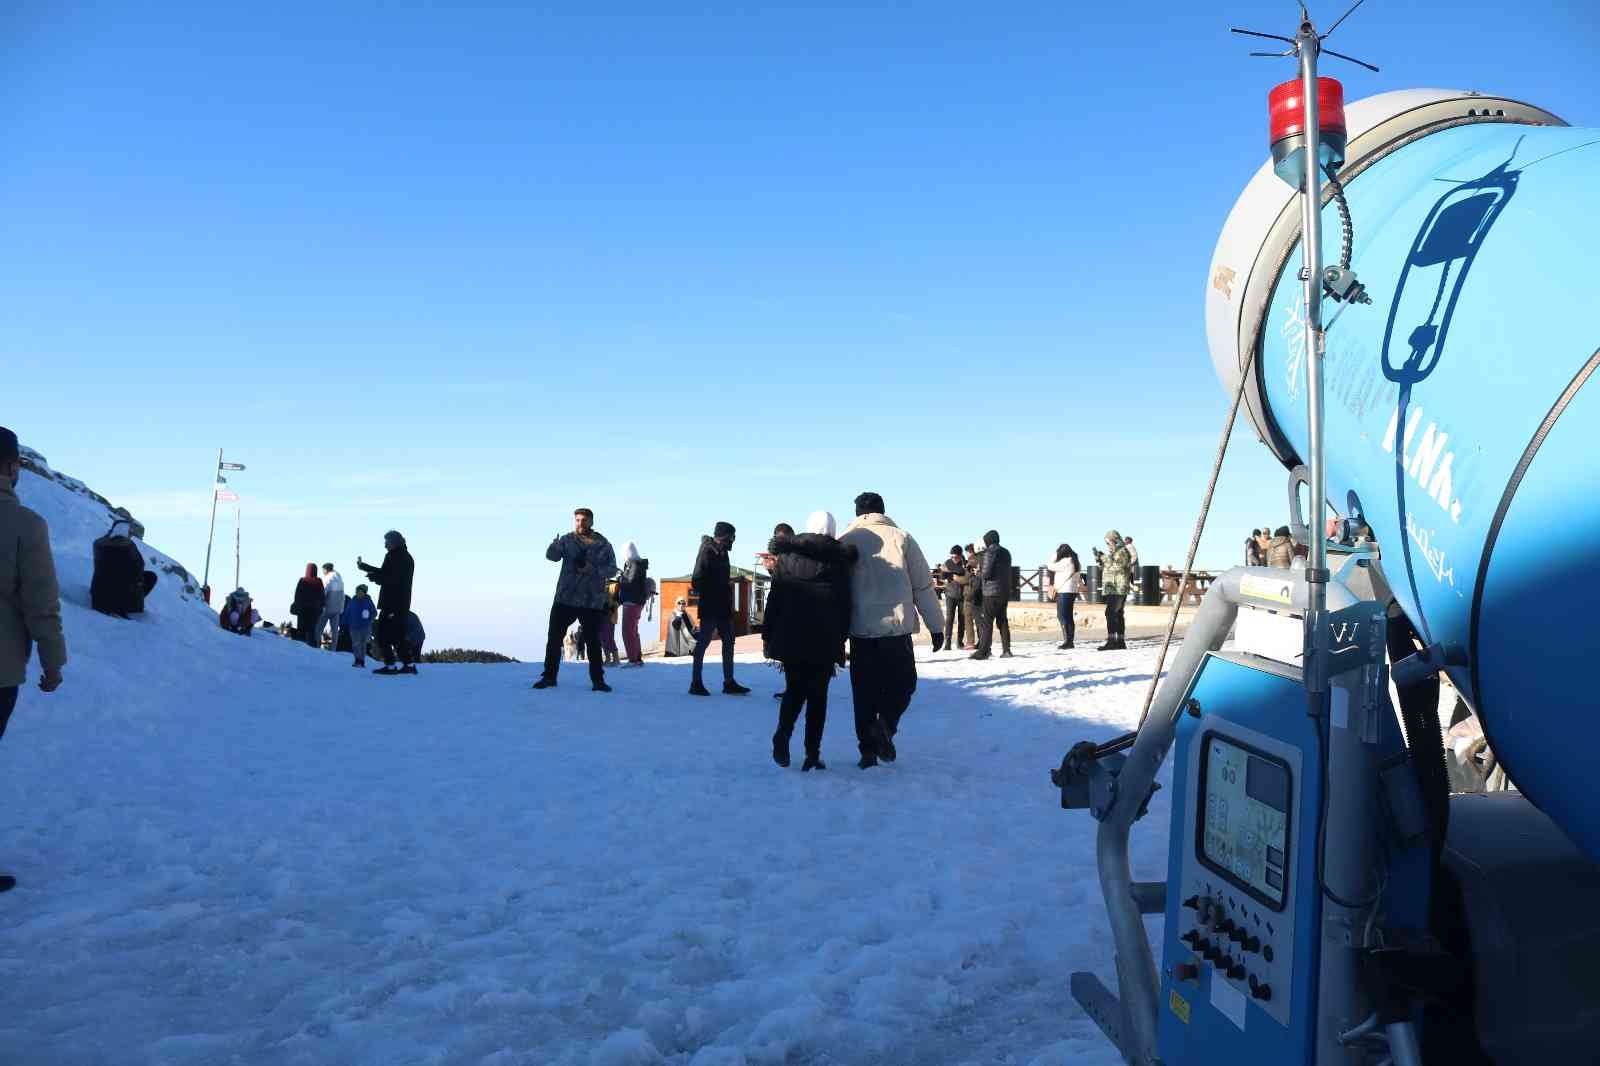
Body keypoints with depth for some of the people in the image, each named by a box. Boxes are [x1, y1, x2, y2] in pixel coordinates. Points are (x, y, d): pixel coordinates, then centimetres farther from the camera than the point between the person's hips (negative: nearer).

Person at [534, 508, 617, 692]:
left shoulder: (603, 544, 3)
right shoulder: (567, 540, 2)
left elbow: (612, 569, 1)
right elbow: (552, 556, -13)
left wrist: (593, 569, -17)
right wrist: (554, 545, -36)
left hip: (592, 602, -1)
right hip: (565, 599, 1)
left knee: (593, 641, 3)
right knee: (554, 637, 2)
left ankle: (598, 680, 11)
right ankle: (549, 676, 13)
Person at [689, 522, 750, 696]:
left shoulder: (722, 553, 13)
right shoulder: (707, 552, -13)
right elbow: (698, 583, -18)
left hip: (722, 606, 9)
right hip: (710, 606, -9)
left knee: (728, 641, 10)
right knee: (703, 641, -3)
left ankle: (729, 682, 15)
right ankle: (696, 683, 5)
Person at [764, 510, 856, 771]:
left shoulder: (786, 557, 4)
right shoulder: (840, 561, 2)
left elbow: (774, 600, 5)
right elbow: (844, 605, 1)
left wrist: (768, 635, 10)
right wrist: (841, 638, 7)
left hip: (790, 635, 1)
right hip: (825, 639, -1)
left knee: (794, 690, 14)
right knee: (818, 694, 5)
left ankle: (783, 734, -10)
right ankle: (812, 752, 0)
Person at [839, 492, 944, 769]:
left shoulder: (846, 540, 5)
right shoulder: (901, 538, 4)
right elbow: (923, 586, 4)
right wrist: (936, 625, 9)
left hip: (861, 629, 1)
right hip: (898, 626, -1)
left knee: (865, 691, 12)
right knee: (903, 683, 15)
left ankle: (868, 748, 11)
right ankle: (885, 725, -8)